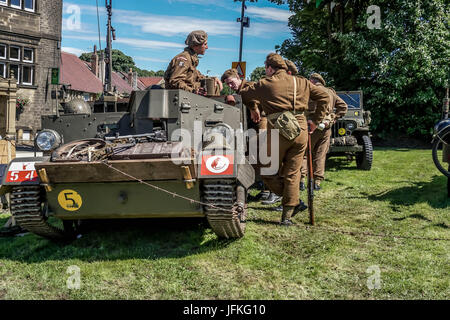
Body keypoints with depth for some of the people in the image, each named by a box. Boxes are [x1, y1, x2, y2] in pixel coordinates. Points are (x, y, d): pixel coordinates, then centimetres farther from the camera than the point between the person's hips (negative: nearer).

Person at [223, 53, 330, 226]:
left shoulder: (265, 84, 4)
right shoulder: (302, 82, 15)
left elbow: (244, 94, 13)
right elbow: (324, 96, 16)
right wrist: (316, 121, 17)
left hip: (278, 132, -4)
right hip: (300, 131, 5)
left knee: (269, 173, 11)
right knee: (291, 173, 10)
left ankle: (295, 202, 9)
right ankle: (288, 214, 10)